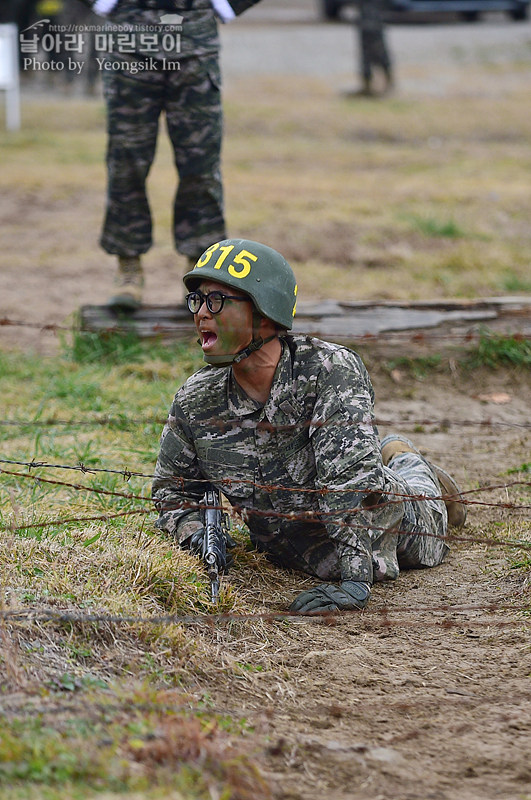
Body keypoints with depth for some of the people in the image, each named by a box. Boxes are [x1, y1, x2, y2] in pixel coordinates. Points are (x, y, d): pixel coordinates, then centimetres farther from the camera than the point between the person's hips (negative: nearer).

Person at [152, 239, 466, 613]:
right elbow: (172, 489, -4)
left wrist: (355, 579, -50)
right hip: (288, 552, 4)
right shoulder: (195, 402, -21)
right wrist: (194, 533, -26)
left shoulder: (332, 370, -35)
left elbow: (350, 475, -43)